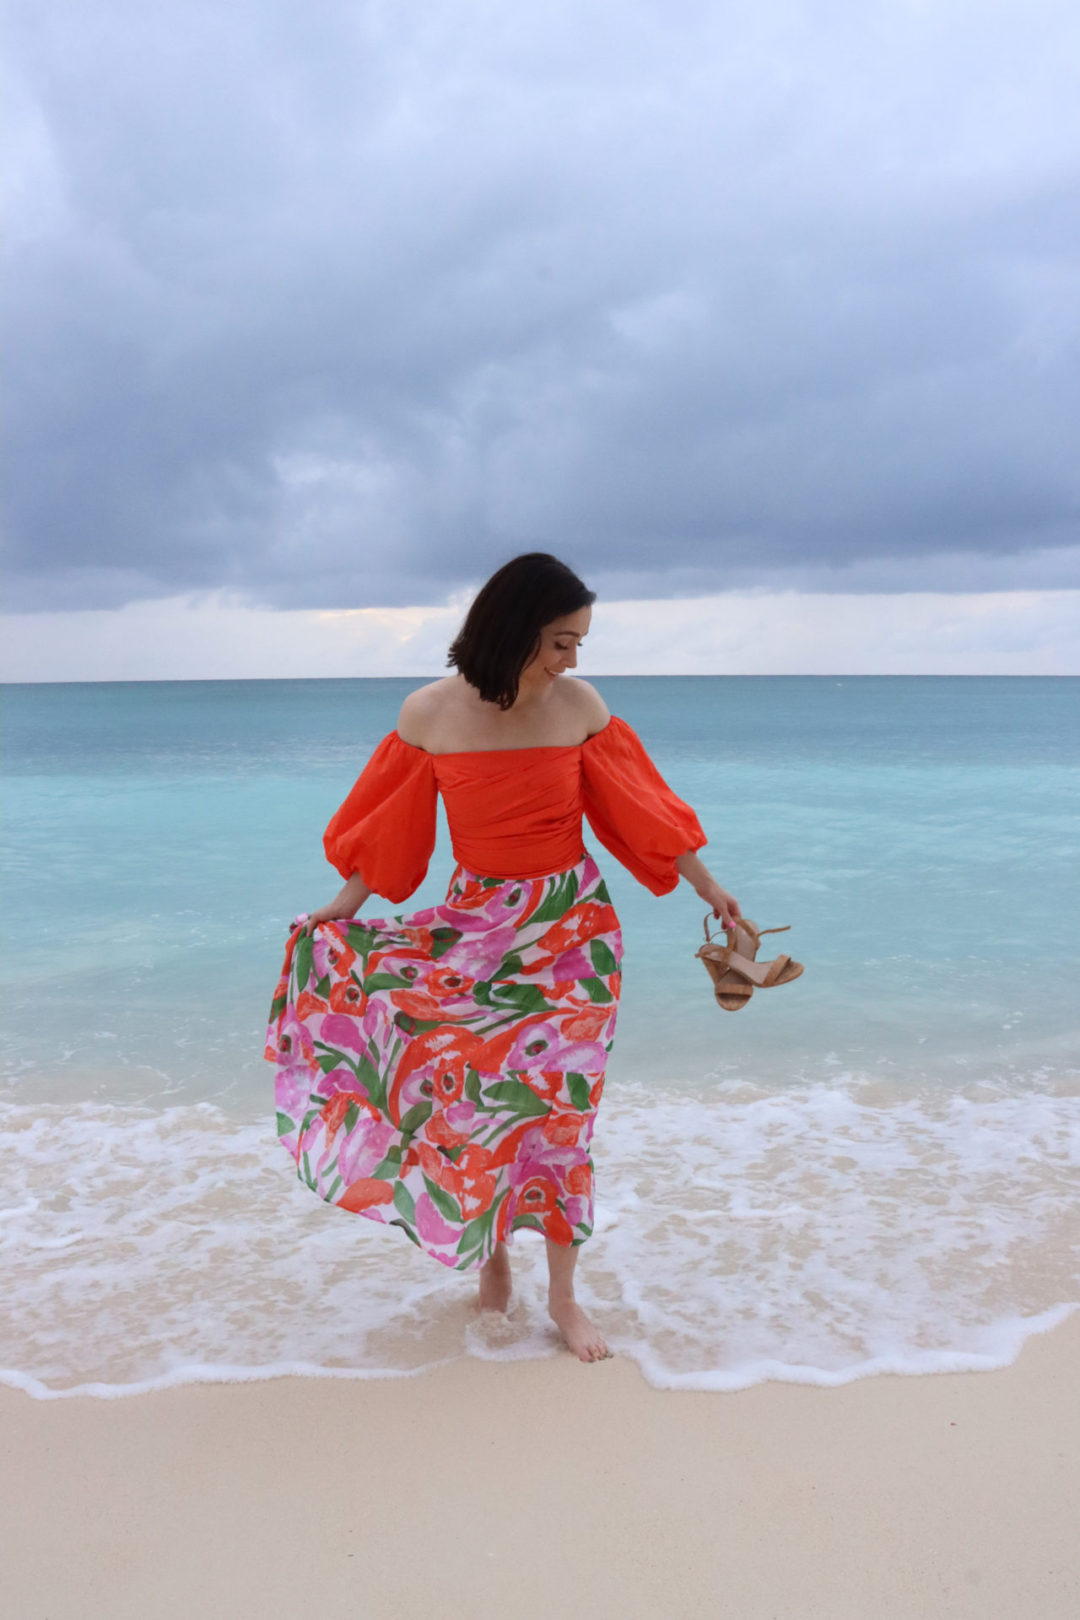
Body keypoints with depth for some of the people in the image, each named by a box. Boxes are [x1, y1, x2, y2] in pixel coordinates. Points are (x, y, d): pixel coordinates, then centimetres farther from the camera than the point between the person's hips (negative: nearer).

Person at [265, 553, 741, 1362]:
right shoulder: (431, 714, -10)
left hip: (569, 928, 0)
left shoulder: (580, 706, -8)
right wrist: (345, 904, 6)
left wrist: (708, 885, 8)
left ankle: (563, 1293, 17)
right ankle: (492, 1251, 31)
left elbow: (641, 806, 2)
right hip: (475, 926, 0)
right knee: (475, 1096, 4)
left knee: (558, 1104, 3)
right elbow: (389, 823, 3)